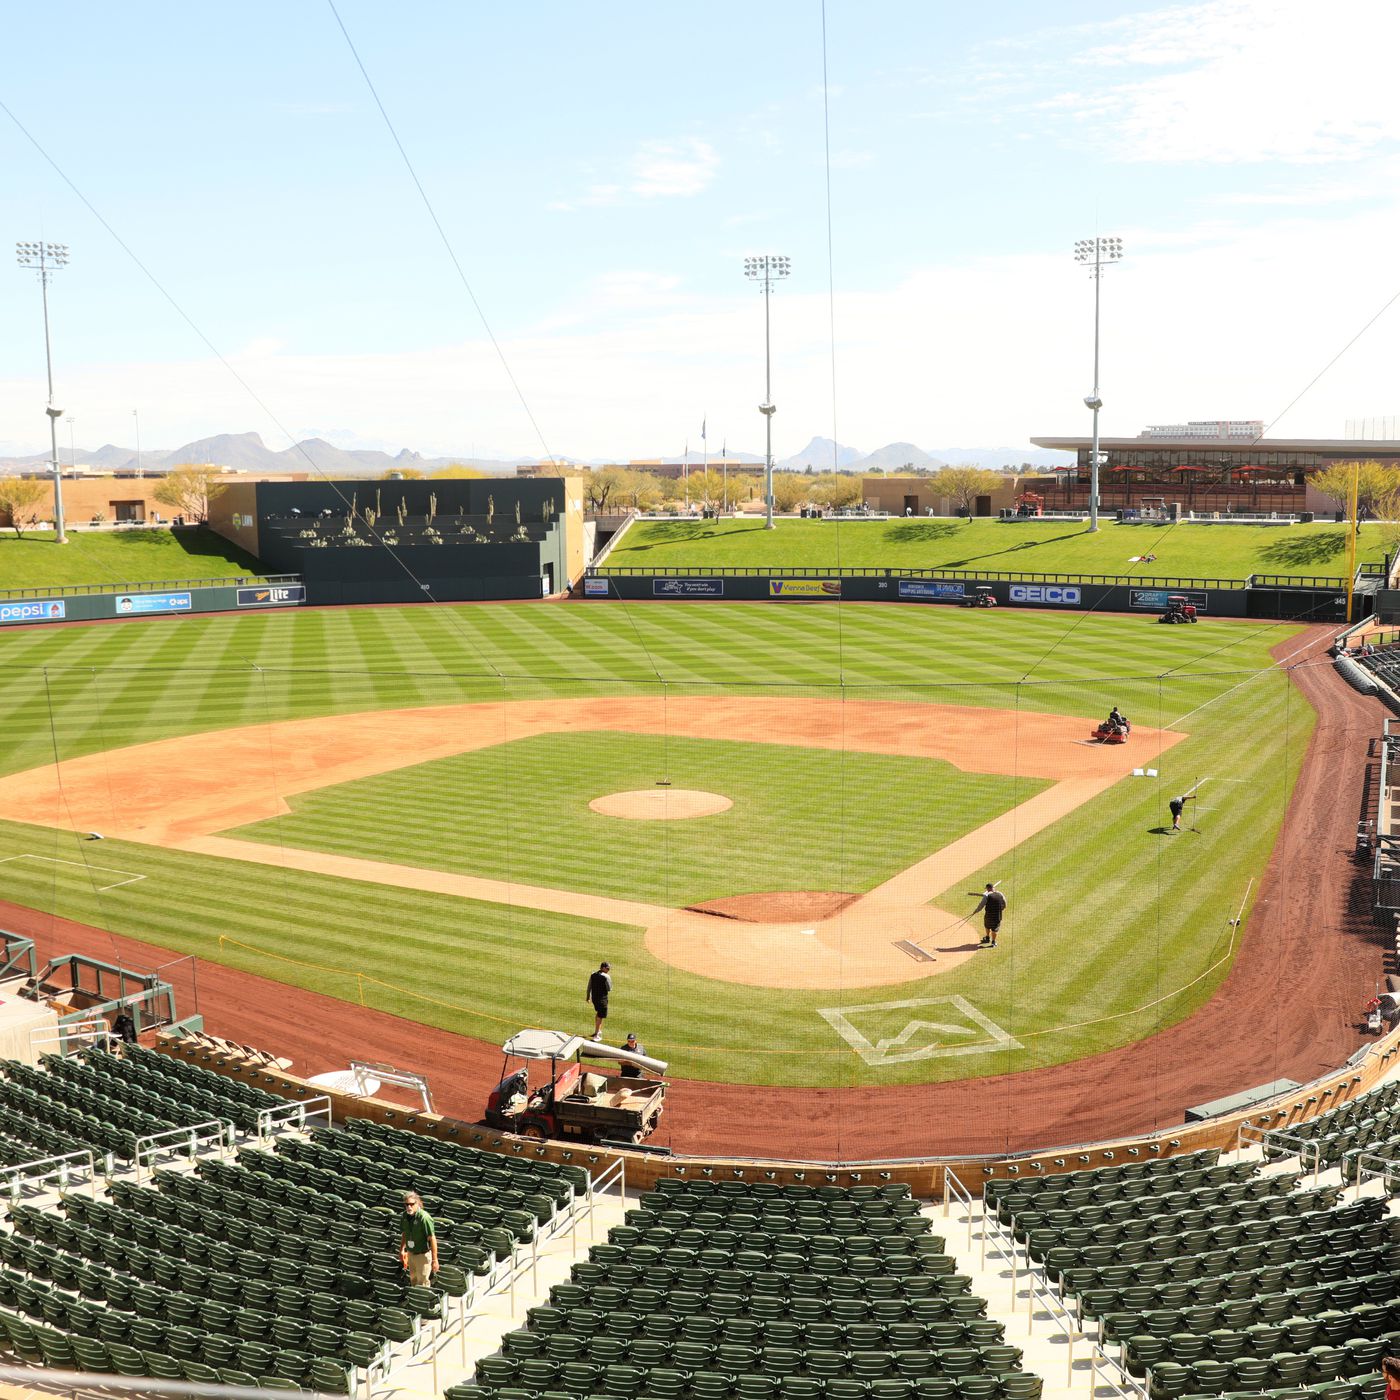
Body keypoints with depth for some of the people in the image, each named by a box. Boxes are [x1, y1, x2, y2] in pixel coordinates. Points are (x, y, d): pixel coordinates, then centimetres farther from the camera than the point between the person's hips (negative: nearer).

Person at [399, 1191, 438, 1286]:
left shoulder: (424, 1218, -26)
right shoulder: (405, 1215, -4)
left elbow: (432, 1239, -23)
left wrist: (434, 1260, -22)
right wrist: (402, 1250, 16)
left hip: (423, 1255, -7)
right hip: (411, 1253, 7)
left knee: (422, 1284, 0)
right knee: (413, 1281, 20)